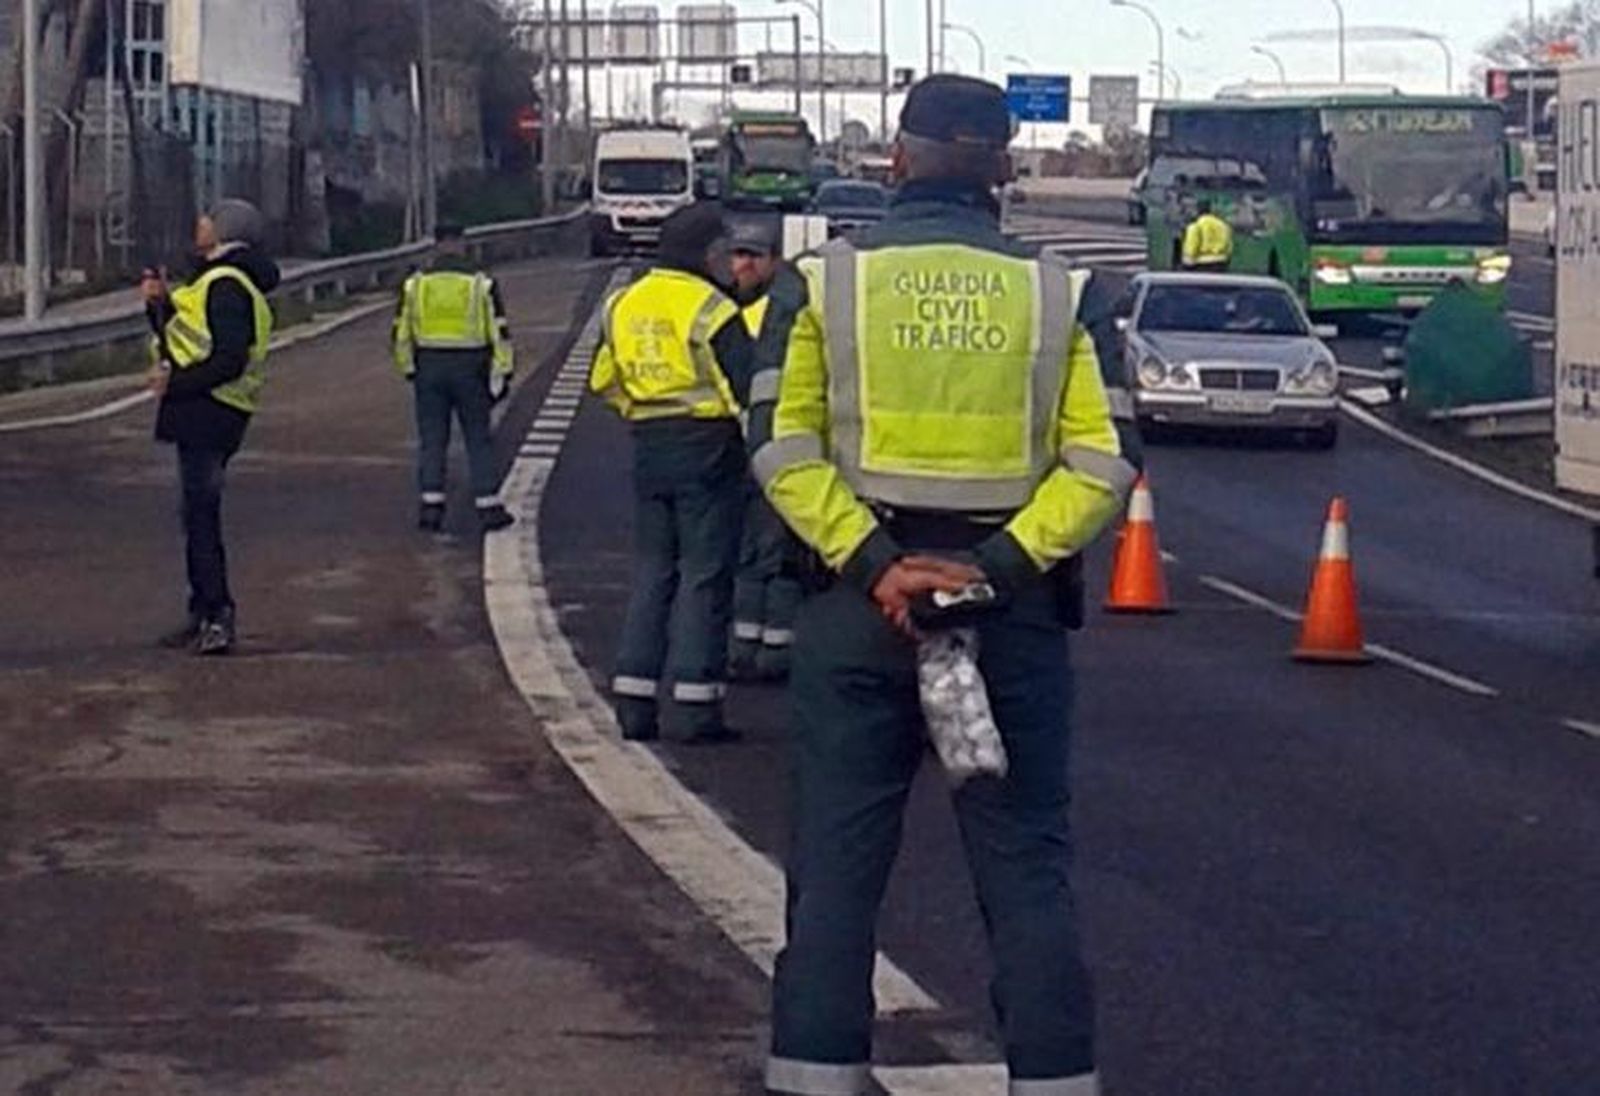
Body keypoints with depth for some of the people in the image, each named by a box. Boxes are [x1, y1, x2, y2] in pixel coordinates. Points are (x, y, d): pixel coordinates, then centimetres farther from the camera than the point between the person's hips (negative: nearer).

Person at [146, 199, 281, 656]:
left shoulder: (227, 286, -14)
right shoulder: (216, 281, 21)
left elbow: (229, 361, -23)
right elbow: (186, 339, 22)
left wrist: (175, 383, -18)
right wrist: (161, 304, 10)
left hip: (209, 413, -11)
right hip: (202, 416, 11)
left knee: (200, 515, -10)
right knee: (199, 515, 14)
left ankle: (217, 619, -12)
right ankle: (205, 616, 19)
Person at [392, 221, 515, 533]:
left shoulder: (415, 284, 2)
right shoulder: (482, 284, -4)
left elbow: (402, 333, 7)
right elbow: (500, 334, -4)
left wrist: (408, 370, 18)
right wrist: (502, 376, 2)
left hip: (429, 369, 2)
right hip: (470, 368, -1)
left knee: (432, 440, 7)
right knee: (479, 440, 5)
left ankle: (431, 506, 3)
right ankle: (488, 506, 4)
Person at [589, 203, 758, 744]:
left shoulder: (624, 305, 10)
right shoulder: (710, 309, -13)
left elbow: (605, 381, 17)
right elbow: (748, 383, -16)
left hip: (649, 449, 6)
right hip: (706, 447, -6)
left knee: (651, 573, 12)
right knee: (705, 576, -2)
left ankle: (635, 701, 10)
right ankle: (693, 704, -5)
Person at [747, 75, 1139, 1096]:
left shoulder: (825, 282, 1)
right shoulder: (1052, 292, 2)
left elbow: (784, 451, -7)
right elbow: (1099, 466, -5)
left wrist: (870, 564, -11)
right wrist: (1005, 565, -10)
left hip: (859, 604, 0)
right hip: (1015, 612, 0)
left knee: (837, 866, 5)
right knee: (1028, 868, 7)